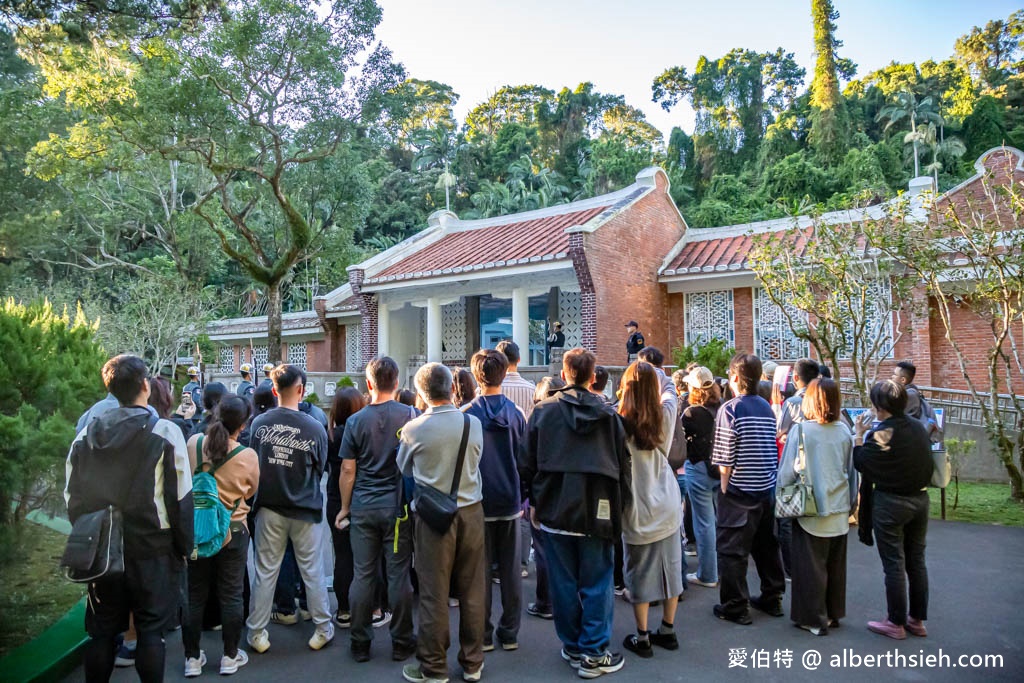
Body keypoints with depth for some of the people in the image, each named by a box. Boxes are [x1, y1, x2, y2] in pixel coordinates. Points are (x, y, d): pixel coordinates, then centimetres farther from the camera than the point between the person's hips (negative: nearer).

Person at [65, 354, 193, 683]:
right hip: (152, 548, -4)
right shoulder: (165, 433, -13)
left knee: (101, 630, 17)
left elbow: (73, 496, 6)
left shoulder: (87, 434, 1)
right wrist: (183, 546, -2)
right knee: (151, 629, 8)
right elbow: (180, 498, -13)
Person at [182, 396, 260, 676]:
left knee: (195, 595, 14)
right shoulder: (248, 456, -16)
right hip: (233, 532, -2)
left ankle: (192, 658, 24)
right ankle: (230, 656, 21)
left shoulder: (193, 442, -12)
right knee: (231, 595, 11)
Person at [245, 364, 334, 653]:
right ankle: (323, 629, 23)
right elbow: (320, 469, -1)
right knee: (312, 572, 11)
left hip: (269, 508, 2)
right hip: (305, 510, -1)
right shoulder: (315, 428, -15)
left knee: (265, 572, 13)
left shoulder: (259, 423, -10)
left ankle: (257, 633, 24)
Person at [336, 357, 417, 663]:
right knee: (398, 575, 7)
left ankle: (360, 643, 20)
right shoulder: (410, 415, -6)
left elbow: (348, 470, 0)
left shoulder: (355, 421, -3)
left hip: (363, 508, 1)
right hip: (399, 508, -1)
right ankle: (401, 643, 18)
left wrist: (345, 508, 11)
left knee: (363, 576, 9)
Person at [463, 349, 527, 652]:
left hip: (478, 502, -2)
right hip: (510, 502, 2)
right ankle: (510, 633, 19)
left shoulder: (466, 414, -9)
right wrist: (523, 500, 11)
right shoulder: (517, 413, -3)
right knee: (511, 570, 11)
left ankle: (483, 635, 17)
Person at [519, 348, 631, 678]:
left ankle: (572, 647, 25)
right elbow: (623, 465, 3)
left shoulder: (544, 410, -2)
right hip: (597, 512, 0)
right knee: (596, 583, 8)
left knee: (564, 583, 12)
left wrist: (534, 501, 12)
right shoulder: (608, 414, -1)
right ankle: (593, 654, 14)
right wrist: (620, 507, 13)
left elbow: (528, 461, 1)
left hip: (555, 510, 1)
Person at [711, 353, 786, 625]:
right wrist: (766, 482, 17)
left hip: (739, 492, -6)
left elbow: (725, 459, -15)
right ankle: (772, 599, 31)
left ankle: (735, 607, 11)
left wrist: (724, 489, -5)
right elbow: (773, 451, 9)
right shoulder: (767, 408, 4)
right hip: (767, 490, 7)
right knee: (766, 545, 18)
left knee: (732, 550, 4)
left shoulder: (730, 409, -14)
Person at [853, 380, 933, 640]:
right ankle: (917, 619, 27)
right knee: (916, 562, 15)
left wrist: (859, 435, -2)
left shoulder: (880, 434, -20)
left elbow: (861, 463, -11)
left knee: (894, 564, 3)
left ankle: (896, 623, 13)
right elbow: (927, 464, 14)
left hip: (889, 504, -7)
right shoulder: (919, 427, 2)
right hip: (920, 499, 7)